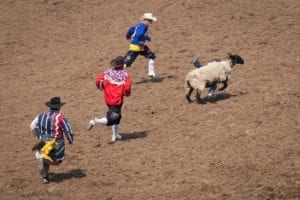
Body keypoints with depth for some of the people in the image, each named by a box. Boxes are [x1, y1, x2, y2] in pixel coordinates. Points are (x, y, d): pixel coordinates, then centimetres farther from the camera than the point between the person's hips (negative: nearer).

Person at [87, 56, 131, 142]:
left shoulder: (107, 72, 0)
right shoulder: (124, 75, -10)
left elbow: (98, 79, -13)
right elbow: (127, 88, -17)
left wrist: (101, 87, 7)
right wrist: (127, 93, 6)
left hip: (108, 99, 6)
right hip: (117, 100, -6)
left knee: (117, 116, 26)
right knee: (111, 120, -4)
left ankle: (115, 135, 32)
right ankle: (96, 121, -24)